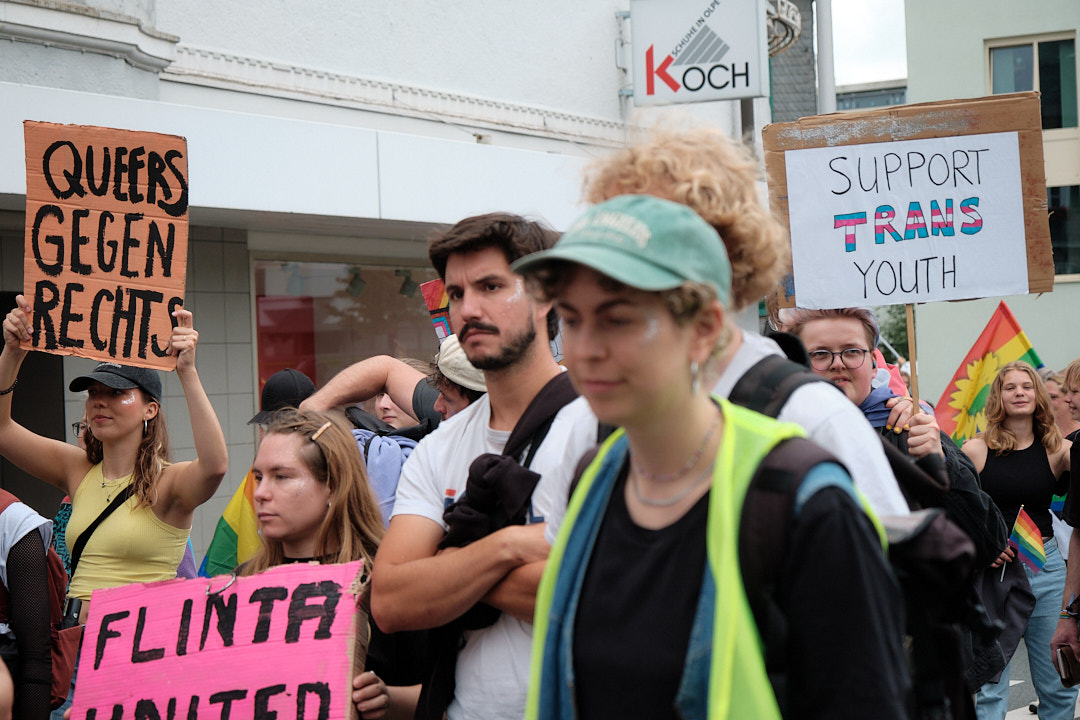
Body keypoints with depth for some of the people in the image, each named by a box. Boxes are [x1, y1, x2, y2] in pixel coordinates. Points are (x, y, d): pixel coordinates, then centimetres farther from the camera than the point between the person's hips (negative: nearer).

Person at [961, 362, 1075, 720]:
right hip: (990, 569, -2)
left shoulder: (1057, 450, 6)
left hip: (1045, 567, 2)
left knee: (1059, 685, 5)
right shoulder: (976, 450, 0)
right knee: (990, 687, -1)